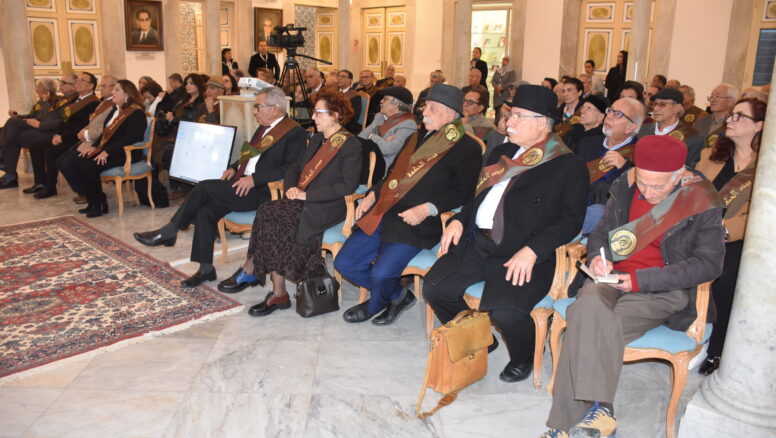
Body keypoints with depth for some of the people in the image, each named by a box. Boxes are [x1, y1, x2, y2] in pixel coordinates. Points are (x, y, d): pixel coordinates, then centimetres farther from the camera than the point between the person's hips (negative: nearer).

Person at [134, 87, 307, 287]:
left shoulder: (295, 133, -8)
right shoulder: (263, 128, 21)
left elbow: (290, 169, -18)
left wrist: (254, 179, -22)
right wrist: (234, 167, 9)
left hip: (261, 191, -8)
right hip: (241, 183, 8)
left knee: (204, 187, -18)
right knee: (205, 211, -13)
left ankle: (168, 232, 0)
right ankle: (206, 268, -2)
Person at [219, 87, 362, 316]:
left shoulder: (351, 145, -4)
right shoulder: (316, 140, 22)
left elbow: (348, 184, -15)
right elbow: (295, 168, 24)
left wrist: (307, 194, -18)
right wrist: (292, 187, 0)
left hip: (325, 207, -7)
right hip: (301, 201, 7)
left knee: (273, 222, -26)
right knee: (268, 213, -21)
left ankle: (249, 271, -6)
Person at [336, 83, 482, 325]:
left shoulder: (466, 148, -1)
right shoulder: (417, 138, 22)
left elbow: (463, 192, -9)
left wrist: (427, 209, -22)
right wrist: (373, 194, 10)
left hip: (416, 224, -8)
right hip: (381, 213, 8)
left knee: (381, 273, -24)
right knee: (344, 263, 1)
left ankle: (375, 305, 14)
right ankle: (397, 295, 19)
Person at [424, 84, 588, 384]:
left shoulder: (569, 166, -3)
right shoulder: (502, 152, 19)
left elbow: (570, 220, -10)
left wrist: (532, 251, -22)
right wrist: (459, 220, 5)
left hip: (523, 256, -6)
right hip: (477, 242, 7)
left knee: (506, 312, -28)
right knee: (434, 287, -11)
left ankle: (523, 359, 10)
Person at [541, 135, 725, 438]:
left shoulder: (702, 202, -5)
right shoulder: (625, 186, 5)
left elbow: (709, 263, -8)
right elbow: (600, 233, 15)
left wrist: (641, 280, -17)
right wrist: (597, 257, -10)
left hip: (665, 289, -3)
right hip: (614, 277, 4)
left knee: (588, 328, -30)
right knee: (590, 307, -33)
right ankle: (598, 411, -27)